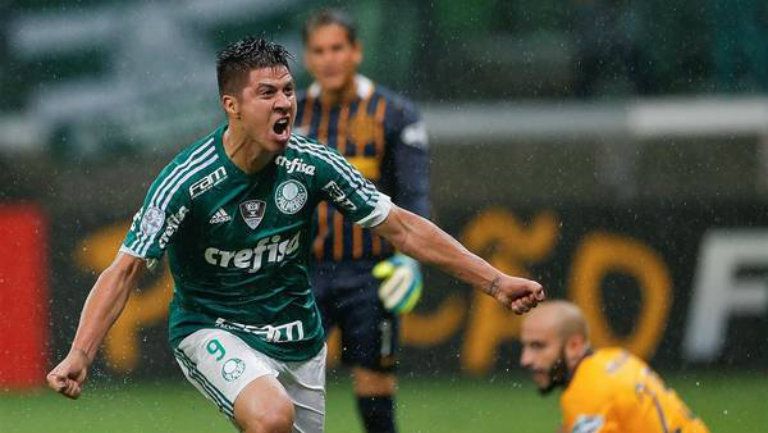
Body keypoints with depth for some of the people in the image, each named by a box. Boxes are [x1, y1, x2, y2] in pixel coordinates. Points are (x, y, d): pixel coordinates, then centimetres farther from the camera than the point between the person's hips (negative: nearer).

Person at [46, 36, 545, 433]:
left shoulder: (312, 164, -10)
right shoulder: (187, 181, -20)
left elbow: (402, 228, -1)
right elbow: (126, 270, -20)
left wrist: (495, 280, -4)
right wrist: (79, 357, -32)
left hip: (298, 338, 5)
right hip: (213, 329, -5)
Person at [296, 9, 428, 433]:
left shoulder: (395, 114, 0)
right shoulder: (291, 115, 10)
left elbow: (413, 194, -5)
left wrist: (410, 256, -19)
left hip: (369, 275, -2)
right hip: (304, 271, 2)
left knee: (373, 383, 2)